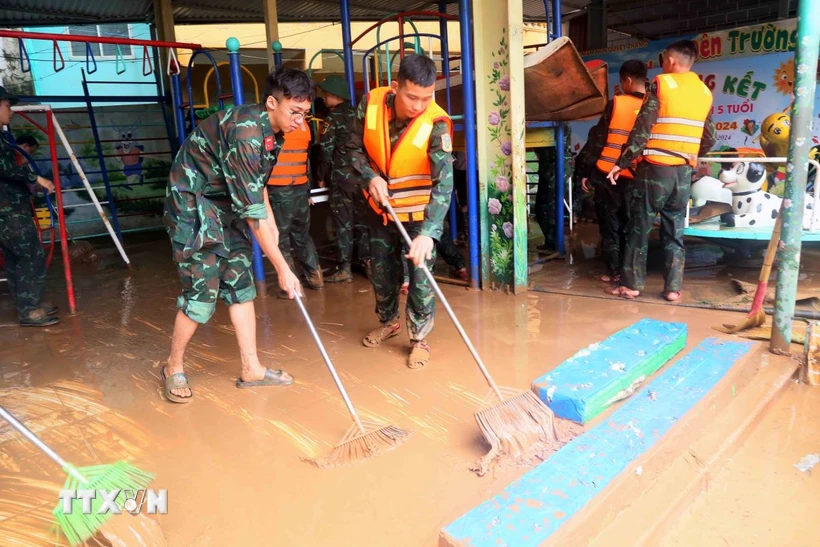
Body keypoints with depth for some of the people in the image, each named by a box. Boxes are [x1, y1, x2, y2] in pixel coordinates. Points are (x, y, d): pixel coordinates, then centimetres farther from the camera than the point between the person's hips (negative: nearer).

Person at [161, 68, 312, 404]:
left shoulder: (272, 129, 0)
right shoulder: (245, 133, -28)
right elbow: (253, 212, -30)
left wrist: (271, 222, 7)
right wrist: (283, 269, -27)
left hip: (226, 205, 9)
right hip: (192, 204, -9)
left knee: (241, 284, 6)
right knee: (202, 291, -7)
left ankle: (251, 369, 14)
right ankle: (173, 368, 16)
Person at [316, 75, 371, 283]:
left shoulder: (333, 118, -7)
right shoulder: (356, 114, 11)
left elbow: (326, 150, -8)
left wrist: (322, 176, 2)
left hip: (341, 176, -6)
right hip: (359, 174, 6)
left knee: (343, 223, -2)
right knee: (361, 220, 11)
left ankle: (344, 269, 1)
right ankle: (368, 262, 12)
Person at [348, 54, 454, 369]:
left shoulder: (436, 123, -26)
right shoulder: (371, 104, -16)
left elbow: (444, 182, -34)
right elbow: (355, 148, -1)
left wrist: (428, 233, -44)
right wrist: (370, 177, -20)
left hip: (420, 212, -4)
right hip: (381, 207, 4)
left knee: (421, 277, -1)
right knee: (381, 271, 17)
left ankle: (419, 338, 20)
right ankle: (388, 321, 42)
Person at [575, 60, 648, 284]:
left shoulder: (615, 104, -6)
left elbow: (597, 139, -5)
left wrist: (584, 171, 0)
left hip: (606, 176, -3)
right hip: (634, 179, 3)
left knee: (609, 225, 7)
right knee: (629, 226, 15)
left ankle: (613, 271, 8)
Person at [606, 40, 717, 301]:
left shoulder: (661, 84, -5)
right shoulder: (705, 93, 12)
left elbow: (642, 128, -12)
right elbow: (709, 139, 14)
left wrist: (623, 162, -8)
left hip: (654, 168, -5)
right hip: (684, 172, 5)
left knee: (639, 227, 3)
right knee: (674, 231, 10)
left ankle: (631, 284, 6)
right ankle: (673, 287, 9)